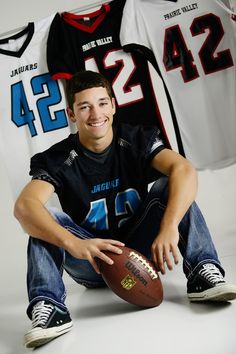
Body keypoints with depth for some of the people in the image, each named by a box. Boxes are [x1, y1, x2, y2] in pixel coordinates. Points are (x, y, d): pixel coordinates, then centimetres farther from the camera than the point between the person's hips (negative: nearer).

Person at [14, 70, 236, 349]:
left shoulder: (137, 140, -7)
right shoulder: (57, 160, -11)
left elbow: (184, 170, -25)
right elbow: (24, 205, -29)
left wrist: (169, 227, -43)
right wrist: (73, 244, -47)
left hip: (140, 249, 1)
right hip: (93, 261, 0)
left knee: (169, 186, -18)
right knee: (44, 218, -22)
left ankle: (203, 273, -28)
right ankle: (48, 307, -34)